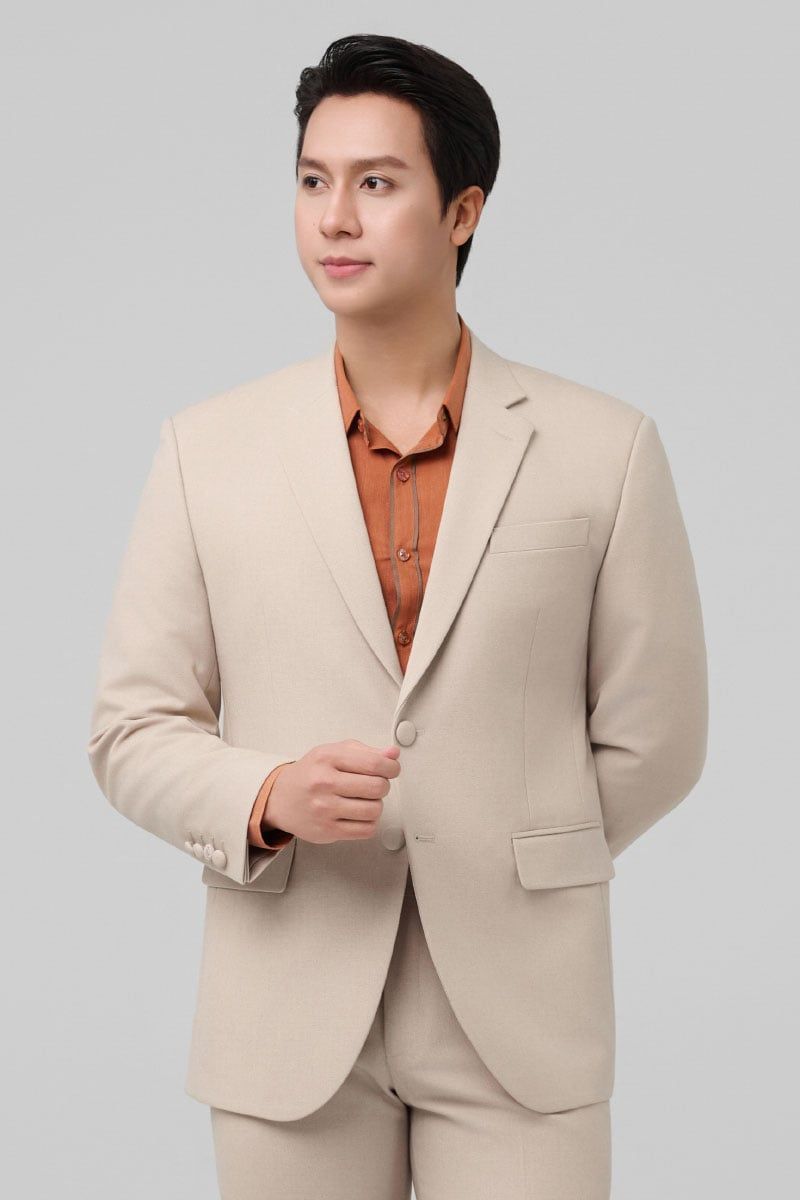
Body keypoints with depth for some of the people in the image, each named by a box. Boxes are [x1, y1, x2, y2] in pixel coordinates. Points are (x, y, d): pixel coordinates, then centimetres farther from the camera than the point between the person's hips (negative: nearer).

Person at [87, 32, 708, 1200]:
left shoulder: (604, 448, -1)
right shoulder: (207, 448, 2)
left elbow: (654, 737, 5)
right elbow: (131, 729, 4)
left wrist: (514, 876, 10)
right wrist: (271, 799, -14)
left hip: (522, 1018, 0)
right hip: (289, 1016, 1)